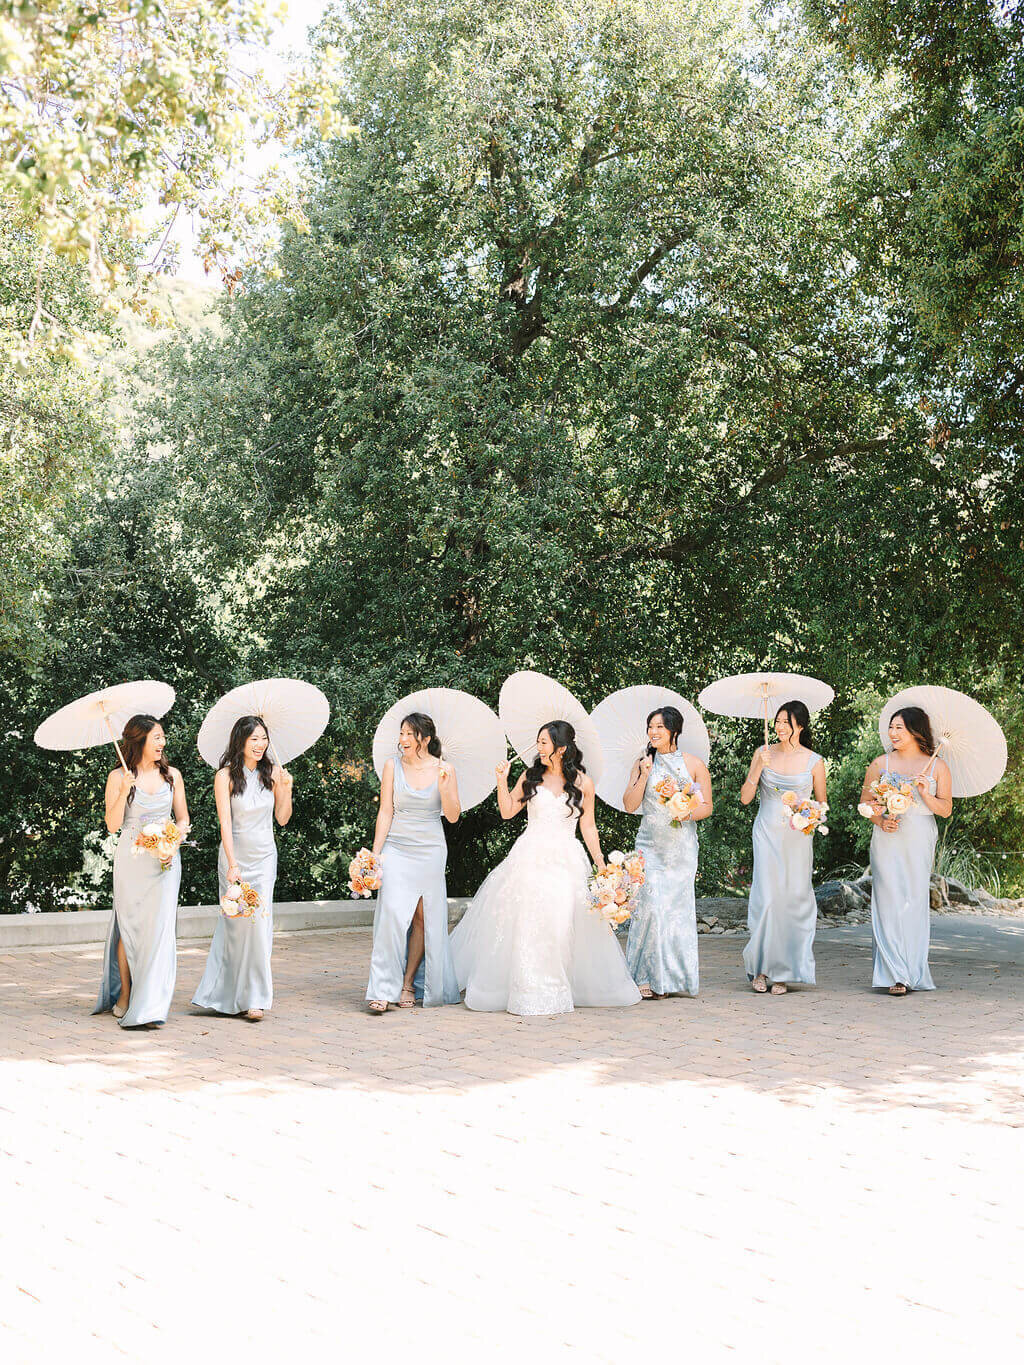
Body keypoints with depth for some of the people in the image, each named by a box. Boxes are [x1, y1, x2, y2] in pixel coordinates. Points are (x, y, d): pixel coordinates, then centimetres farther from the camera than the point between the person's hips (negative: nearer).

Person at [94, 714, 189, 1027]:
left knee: (159, 925, -7)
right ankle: (124, 993, 21)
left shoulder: (172, 775, 8)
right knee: (129, 925, 2)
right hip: (131, 858, -1)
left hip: (165, 858, 2)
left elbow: (183, 819, 13)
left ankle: (151, 1006, -6)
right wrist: (124, 792, -18)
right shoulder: (118, 777, 0)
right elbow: (113, 825, -5)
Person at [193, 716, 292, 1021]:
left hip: (265, 857, 3)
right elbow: (225, 823, -11)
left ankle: (253, 997, 2)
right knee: (238, 920, -3)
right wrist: (233, 864, -19)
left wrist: (286, 789, -7)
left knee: (260, 919, -5)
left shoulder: (272, 772, 5)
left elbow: (282, 819, 9)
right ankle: (234, 996, 7)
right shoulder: (226, 776, -6)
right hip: (235, 855, -2)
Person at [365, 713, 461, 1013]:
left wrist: (443, 787, -17)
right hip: (397, 849, -1)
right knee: (392, 912, -12)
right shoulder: (393, 766, -1)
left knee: (423, 917, 2)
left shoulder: (445, 769, -1)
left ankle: (409, 983, 14)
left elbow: (453, 816, -2)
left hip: (430, 850, 1)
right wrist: (376, 853, -4)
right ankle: (383, 990, -10)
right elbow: (385, 812, 0)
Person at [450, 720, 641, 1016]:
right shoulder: (531, 776, 8)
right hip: (530, 858, 1)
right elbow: (507, 812, 10)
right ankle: (528, 990, 5)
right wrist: (502, 781, -2)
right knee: (525, 921, -3)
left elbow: (588, 827, 9)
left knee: (562, 922, -6)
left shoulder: (582, 783, 4)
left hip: (566, 861, -1)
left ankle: (556, 990, 7)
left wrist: (601, 865, 5)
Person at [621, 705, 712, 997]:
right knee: (649, 904, -10)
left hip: (681, 846, 0)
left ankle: (675, 976, 9)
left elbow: (707, 806, 6)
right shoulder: (643, 764, 8)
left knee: (677, 905, -2)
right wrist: (644, 776, -8)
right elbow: (630, 805, 3)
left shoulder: (694, 765, 4)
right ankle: (647, 976, -5)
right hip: (650, 844, 1)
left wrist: (688, 813, -14)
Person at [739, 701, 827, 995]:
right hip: (767, 834, 0)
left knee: (795, 898, -1)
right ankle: (761, 967, 4)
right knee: (767, 897, -9)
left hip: (798, 837, 0)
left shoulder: (814, 761, 2)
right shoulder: (763, 754, 4)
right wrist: (759, 768, -11)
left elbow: (822, 804, 11)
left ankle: (785, 971, 8)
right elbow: (745, 797, 2)